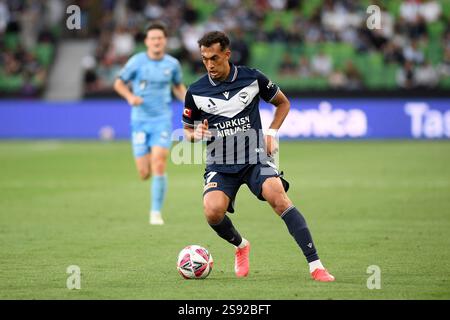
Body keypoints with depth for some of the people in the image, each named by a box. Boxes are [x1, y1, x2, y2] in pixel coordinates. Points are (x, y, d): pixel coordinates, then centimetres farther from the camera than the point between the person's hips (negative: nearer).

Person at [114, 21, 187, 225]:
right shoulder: (137, 61, -5)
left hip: (162, 120, 0)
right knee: (144, 174, -1)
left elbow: (178, 86, 20)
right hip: (140, 121, 0)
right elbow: (119, 83, 5)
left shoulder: (172, 64, 2)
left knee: (159, 166, -16)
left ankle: (156, 212, -6)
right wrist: (130, 96, -14)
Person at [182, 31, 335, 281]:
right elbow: (187, 130, 15)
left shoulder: (252, 78, -1)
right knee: (213, 211, -26)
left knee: (278, 196, -29)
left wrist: (272, 133, 1)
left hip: (255, 158, -1)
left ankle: (315, 265, -28)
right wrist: (196, 134, -9)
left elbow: (283, 103, 16)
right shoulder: (196, 92, 0)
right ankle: (241, 245, 10)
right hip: (220, 165, 1)